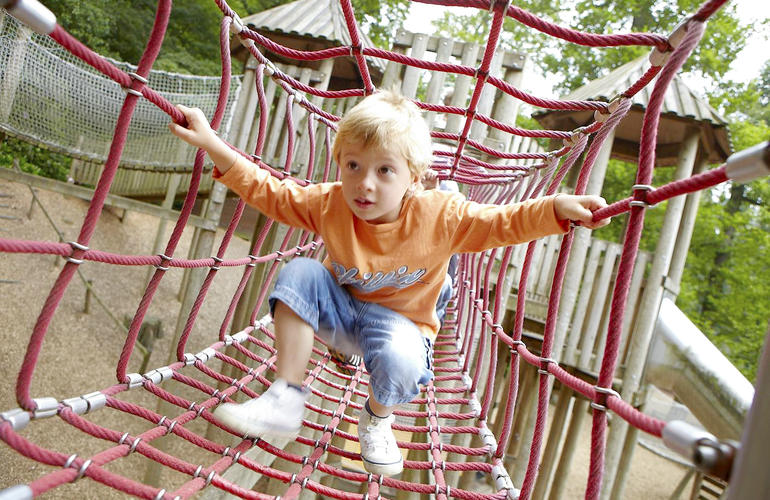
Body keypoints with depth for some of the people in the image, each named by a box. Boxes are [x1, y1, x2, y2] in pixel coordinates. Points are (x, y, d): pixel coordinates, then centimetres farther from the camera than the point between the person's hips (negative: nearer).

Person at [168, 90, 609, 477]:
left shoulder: (441, 216, -21)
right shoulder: (328, 204, -15)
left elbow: (503, 223, -17)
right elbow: (267, 190, -9)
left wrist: (557, 208, -32)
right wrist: (210, 141, -15)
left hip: (400, 322, -2)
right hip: (338, 307, 3)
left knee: (399, 362, -37)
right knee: (299, 272, -26)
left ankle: (378, 419, 4)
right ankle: (286, 399, -15)